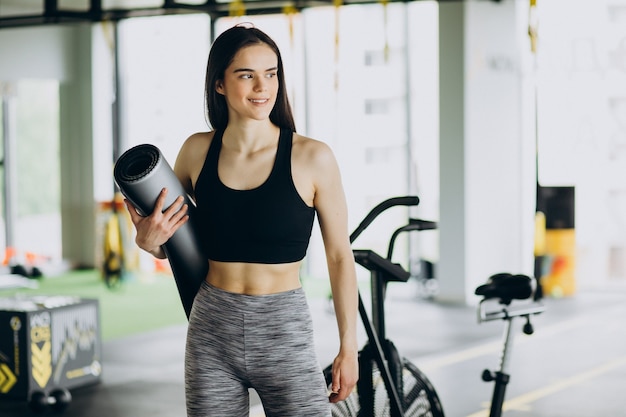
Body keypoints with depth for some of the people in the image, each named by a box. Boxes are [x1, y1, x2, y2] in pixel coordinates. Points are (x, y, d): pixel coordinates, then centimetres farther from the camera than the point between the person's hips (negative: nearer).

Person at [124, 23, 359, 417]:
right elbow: (170, 244, 17)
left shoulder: (312, 158, -7)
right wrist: (148, 240, -6)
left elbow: (339, 256, 0)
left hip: (285, 334, -3)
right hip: (211, 338, 3)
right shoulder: (198, 151, 2)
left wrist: (348, 347, -1)